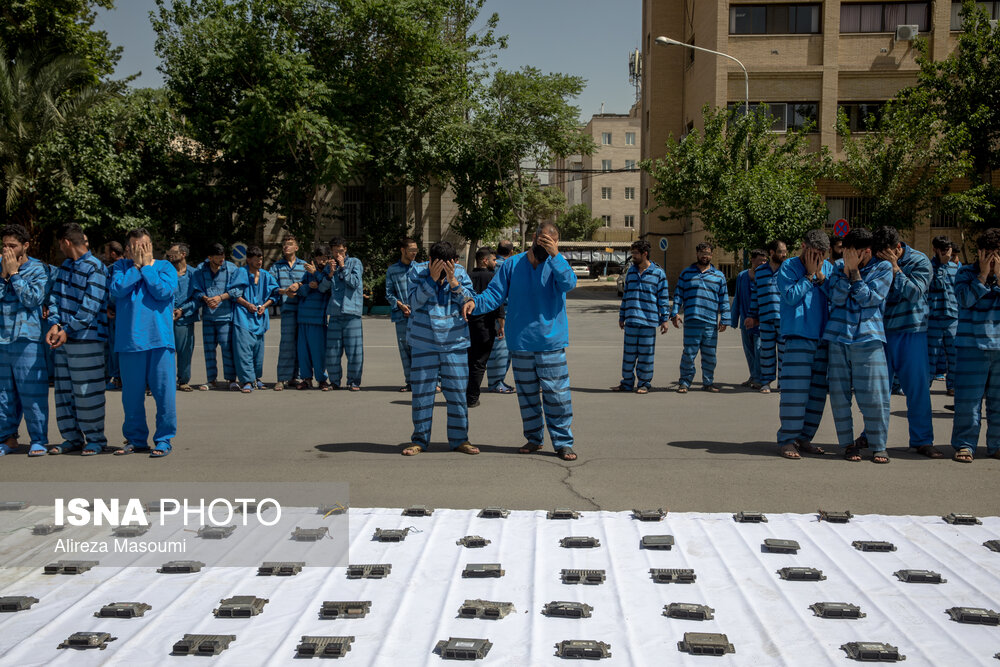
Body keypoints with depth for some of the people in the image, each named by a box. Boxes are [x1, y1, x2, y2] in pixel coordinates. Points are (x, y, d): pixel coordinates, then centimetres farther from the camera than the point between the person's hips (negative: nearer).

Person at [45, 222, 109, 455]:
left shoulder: (95, 268, -12)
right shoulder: (66, 266, 13)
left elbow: (90, 308, -17)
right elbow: (55, 297, 10)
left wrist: (67, 331, -16)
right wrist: (55, 324, -7)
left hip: (86, 340, -8)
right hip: (63, 339, 8)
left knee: (87, 392, -3)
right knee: (64, 390, 12)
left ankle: (95, 438, 9)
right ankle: (72, 438, 21)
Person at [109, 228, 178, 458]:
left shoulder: (165, 267, 7)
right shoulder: (121, 267, 11)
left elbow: (163, 291, -11)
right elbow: (117, 289, -7)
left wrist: (146, 266, -3)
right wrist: (136, 265, -3)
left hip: (160, 339, -2)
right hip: (129, 340, 2)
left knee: (164, 391, -2)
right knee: (131, 394, 8)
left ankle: (164, 439, 8)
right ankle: (136, 439, 20)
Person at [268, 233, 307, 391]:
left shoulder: (304, 265, 13)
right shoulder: (277, 266, 12)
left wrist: (298, 285, -12)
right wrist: (284, 291, -11)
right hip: (288, 308, -2)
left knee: (300, 343, 3)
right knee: (287, 342, -10)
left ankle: (293, 377, 11)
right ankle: (282, 379, -8)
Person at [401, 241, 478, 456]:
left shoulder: (460, 272, 2)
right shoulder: (418, 271, -2)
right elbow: (414, 301, -14)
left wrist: (453, 281, -18)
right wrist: (432, 278, -22)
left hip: (455, 342, 1)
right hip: (424, 342, -1)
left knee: (457, 390, 3)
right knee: (422, 390, 3)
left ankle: (459, 439, 13)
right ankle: (420, 439, 14)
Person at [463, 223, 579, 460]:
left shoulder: (557, 264, 0)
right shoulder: (512, 265, 4)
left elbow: (569, 283, -19)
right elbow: (495, 294, 2)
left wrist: (555, 255, -27)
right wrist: (475, 302, -17)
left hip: (551, 344, -2)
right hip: (520, 344, 3)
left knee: (557, 394, -4)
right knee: (527, 394, 13)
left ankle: (563, 443, 4)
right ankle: (534, 438, 27)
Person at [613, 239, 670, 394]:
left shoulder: (658, 273, -1)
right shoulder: (631, 272, 13)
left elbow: (664, 297, 0)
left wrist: (665, 319, -3)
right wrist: (622, 317, 19)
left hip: (649, 320, -4)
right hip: (631, 320, 4)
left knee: (646, 353, 2)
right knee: (629, 352, 6)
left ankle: (644, 383, 11)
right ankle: (627, 382, 15)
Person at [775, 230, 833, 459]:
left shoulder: (828, 268, 13)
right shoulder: (788, 267, -1)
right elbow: (791, 296, -14)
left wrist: (820, 275, -7)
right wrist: (809, 274, -9)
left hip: (823, 337, 6)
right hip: (797, 336, -6)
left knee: (818, 391, 8)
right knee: (795, 390, -9)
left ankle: (804, 438, 17)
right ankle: (786, 440, -1)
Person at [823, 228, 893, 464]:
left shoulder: (883, 268, 2)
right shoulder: (839, 266, 10)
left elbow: (869, 299, -7)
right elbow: (836, 298, -2)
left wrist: (855, 271, -8)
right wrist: (846, 271, -11)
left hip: (868, 338, -3)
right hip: (838, 337, 3)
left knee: (874, 395, -5)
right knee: (839, 394, 3)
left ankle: (878, 446, 7)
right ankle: (848, 443, 15)